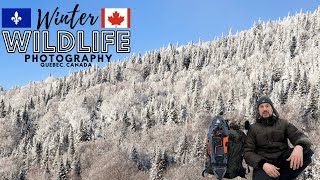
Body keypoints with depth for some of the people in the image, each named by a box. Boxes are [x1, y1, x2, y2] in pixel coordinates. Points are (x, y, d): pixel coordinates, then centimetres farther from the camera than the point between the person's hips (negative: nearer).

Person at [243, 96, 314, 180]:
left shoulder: (283, 123, 13)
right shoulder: (253, 128, 9)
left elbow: (300, 136, 1)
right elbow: (248, 151, 0)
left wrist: (299, 147, -26)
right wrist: (263, 164, -21)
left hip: (283, 160, 4)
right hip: (263, 163, -3)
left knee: (306, 152, -24)